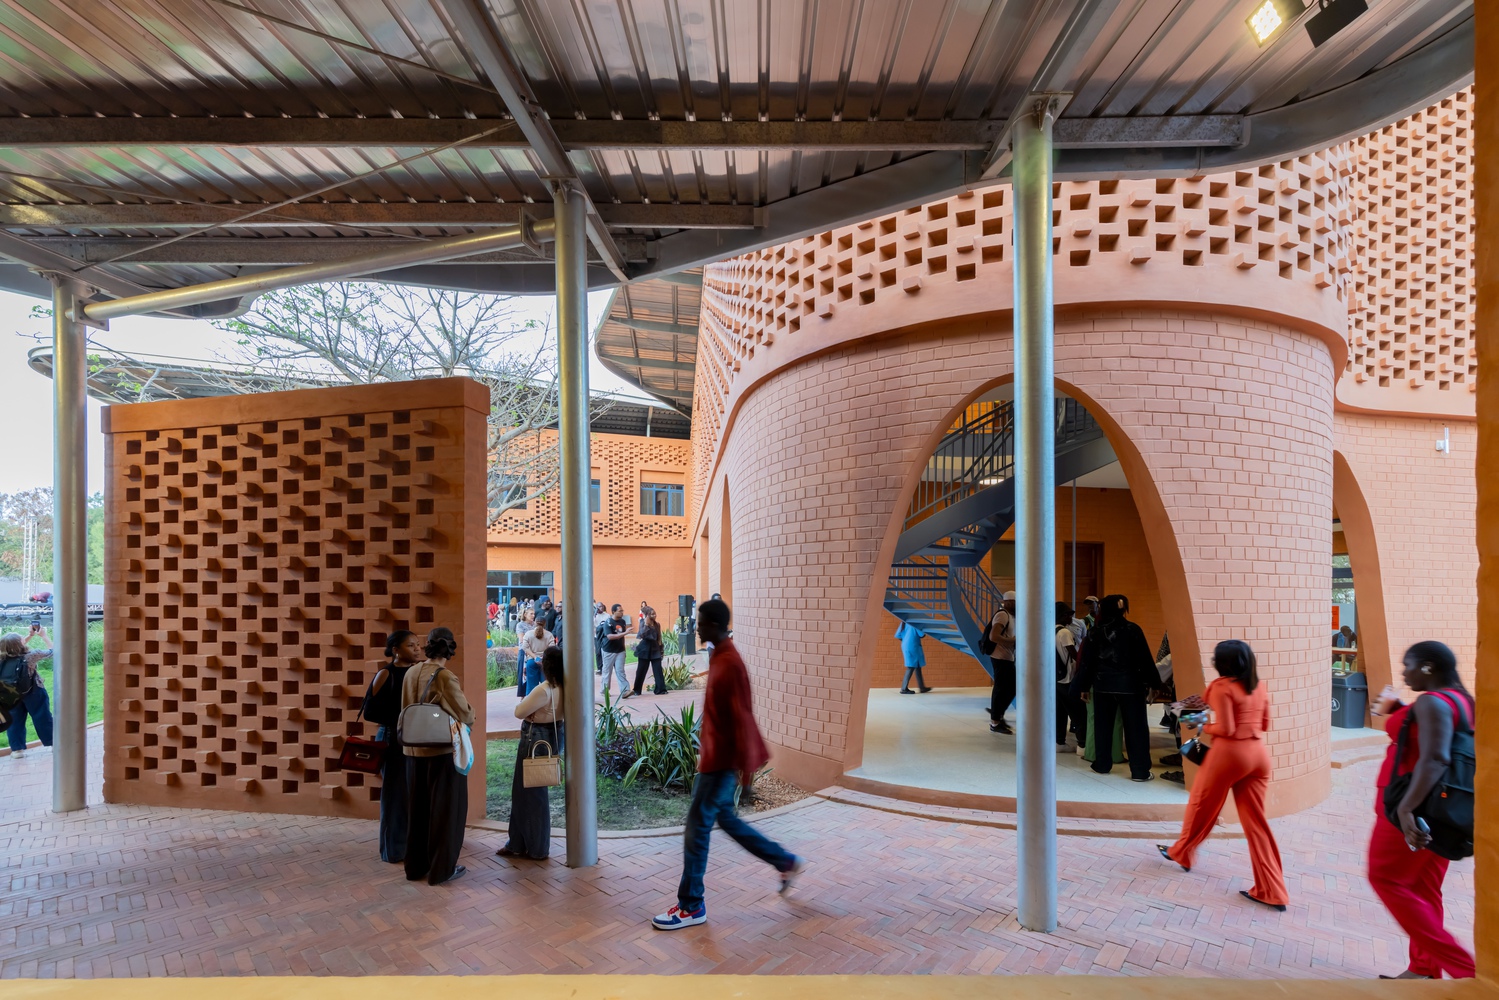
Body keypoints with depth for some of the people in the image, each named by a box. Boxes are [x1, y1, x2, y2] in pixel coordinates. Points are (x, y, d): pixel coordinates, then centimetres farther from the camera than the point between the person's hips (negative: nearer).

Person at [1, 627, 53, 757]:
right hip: (33, 693, -3)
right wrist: (44, 636, 2)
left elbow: (16, 648, 11)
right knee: (43, 718, 9)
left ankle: (17, 748, 18)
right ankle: (53, 743, 19)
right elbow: (51, 651, -7)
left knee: (14, 721, 16)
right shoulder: (30, 655, -24)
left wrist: (30, 635, 13)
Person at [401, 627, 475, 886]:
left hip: (414, 750, 6)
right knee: (444, 809, 7)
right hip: (444, 751, -6)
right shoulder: (447, 678, -19)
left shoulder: (411, 673, 0)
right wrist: (470, 711, 11)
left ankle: (415, 866, 29)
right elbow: (465, 716, -11)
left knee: (419, 808, 18)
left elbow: (405, 709, 12)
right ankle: (441, 868, 15)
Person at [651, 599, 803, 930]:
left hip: (722, 760, -10)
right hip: (715, 755, 10)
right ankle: (787, 862, 31)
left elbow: (742, 717, -23)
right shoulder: (719, 658, 8)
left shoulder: (730, 664, -22)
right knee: (725, 818, 19)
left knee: (697, 827, -1)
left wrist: (745, 764, -22)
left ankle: (692, 906, 12)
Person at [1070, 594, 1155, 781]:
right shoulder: (1133, 629, -3)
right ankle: (1140, 771, 1)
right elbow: (1145, 659, -4)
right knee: (1135, 727, 2)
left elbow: (1087, 662, 3)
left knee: (1103, 726, 13)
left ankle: (1102, 765, 20)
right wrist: (1150, 683, 3)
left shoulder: (1095, 632, 1)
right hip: (1130, 684, -2)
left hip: (1103, 685, 2)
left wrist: (1083, 686, 10)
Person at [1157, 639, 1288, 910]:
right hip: (1258, 753, 7)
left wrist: (1204, 726, 2)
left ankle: (1181, 852, 35)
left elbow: (1225, 729, -16)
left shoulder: (1222, 686, -12)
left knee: (1202, 804, 15)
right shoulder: (1259, 687, 10)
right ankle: (1271, 891, 10)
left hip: (1230, 752, -6)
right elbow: (1265, 725, 16)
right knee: (1255, 820, 10)